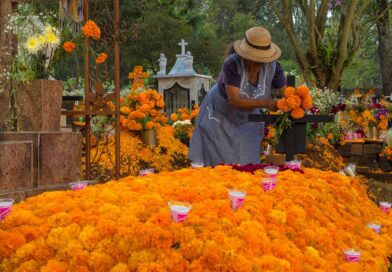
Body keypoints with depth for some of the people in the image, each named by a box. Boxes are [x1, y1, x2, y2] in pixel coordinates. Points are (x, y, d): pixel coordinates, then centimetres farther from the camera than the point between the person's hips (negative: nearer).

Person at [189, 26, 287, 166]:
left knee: (246, 163, 6)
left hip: (247, 119, 4)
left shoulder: (272, 66, -23)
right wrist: (265, 103, -40)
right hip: (220, 116, -4)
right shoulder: (232, 64, -35)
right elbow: (234, 100, -38)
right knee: (216, 163, 2)